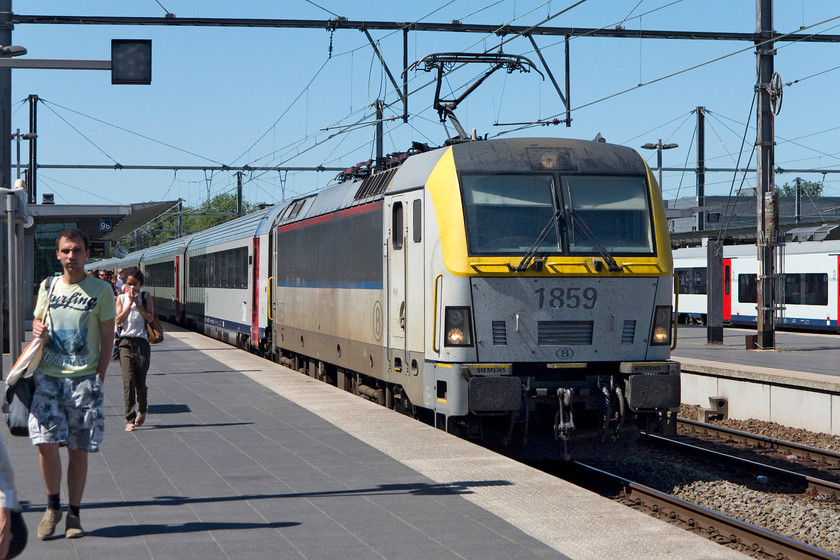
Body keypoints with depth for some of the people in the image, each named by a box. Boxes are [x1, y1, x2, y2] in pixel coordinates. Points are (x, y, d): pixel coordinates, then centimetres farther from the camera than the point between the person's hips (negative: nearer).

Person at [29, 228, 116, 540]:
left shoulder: (101, 290, 1)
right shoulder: (48, 286, 10)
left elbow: (107, 338, 2)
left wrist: (98, 379, -5)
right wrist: (37, 330, -2)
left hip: (84, 378, -2)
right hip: (47, 377, 2)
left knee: (79, 450, 2)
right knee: (46, 443, -9)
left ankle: (73, 514, 13)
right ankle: (53, 506, 11)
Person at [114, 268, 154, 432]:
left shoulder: (145, 297, 8)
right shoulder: (121, 298, 11)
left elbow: (150, 317, -5)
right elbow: (118, 320, -1)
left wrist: (137, 304, -10)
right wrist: (129, 304, -6)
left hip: (141, 341, 0)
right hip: (125, 342, 0)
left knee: (140, 382, 1)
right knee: (128, 380, -12)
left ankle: (142, 410, 30)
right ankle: (130, 419, -10)